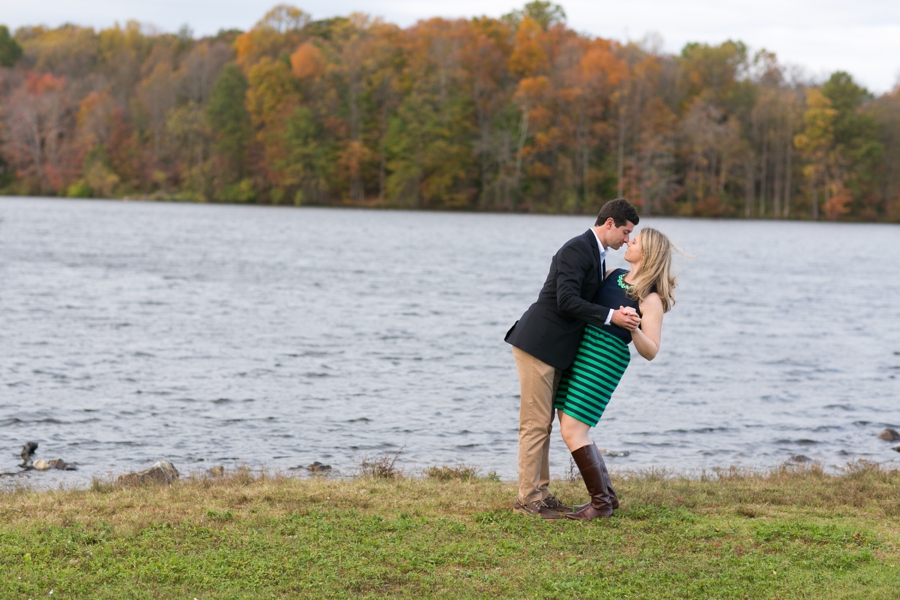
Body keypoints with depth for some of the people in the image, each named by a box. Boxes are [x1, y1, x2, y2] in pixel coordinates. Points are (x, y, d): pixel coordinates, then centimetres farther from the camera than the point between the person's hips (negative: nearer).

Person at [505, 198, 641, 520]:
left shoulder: (596, 255, 15)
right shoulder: (576, 249, -16)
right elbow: (566, 301, -25)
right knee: (535, 423, -6)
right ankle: (527, 499, -1)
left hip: (554, 349, 10)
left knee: (543, 423, 13)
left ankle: (540, 493, 19)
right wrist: (610, 316, -25)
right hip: (537, 345, -10)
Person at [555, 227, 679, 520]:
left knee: (572, 432, -11)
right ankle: (607, 495, 18)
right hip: (577, 353, 8)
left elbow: (650, 352, -16)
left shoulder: (651, 299, -11)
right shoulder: (613, 275, 10)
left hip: (603, 362, -8)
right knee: (571, 429, 9)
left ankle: (601, 503, 0)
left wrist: (633, 328, -32)